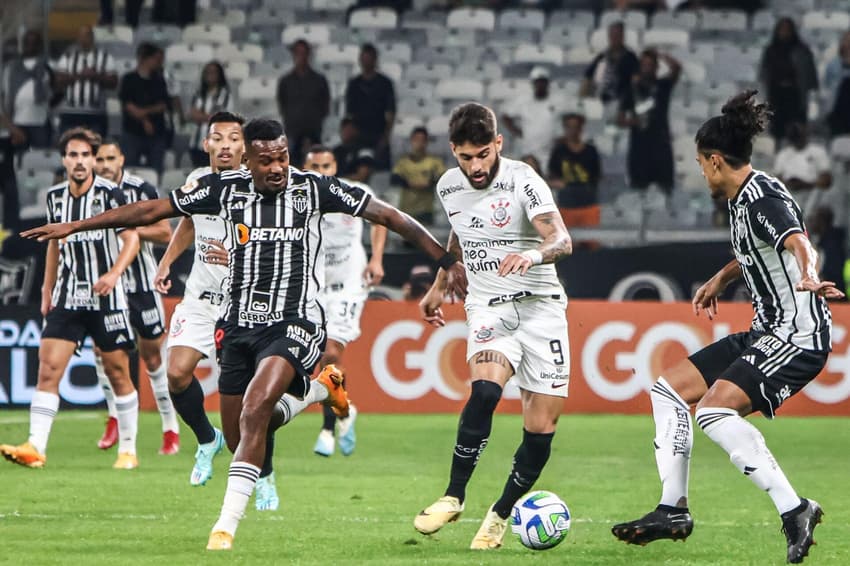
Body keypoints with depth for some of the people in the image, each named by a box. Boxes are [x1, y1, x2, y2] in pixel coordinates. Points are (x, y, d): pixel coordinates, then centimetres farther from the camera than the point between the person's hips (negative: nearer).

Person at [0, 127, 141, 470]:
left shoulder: (109, 193, -8)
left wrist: (114, 273, -26)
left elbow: (131, 239, -10)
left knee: (118, 373, 3)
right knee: (48, 368, -9)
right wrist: (47, 290, 19)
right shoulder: (55, 197, 7)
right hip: (66, 299, 4)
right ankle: (35, 447, -14)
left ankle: (128, 450, 15)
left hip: (106, 299, -4)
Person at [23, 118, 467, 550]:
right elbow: (151, 210, 6)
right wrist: (74, 226, 7)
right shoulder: (225, 188, 0)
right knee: (238, 435, 7)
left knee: (254, 412, -25)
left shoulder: (314, 188, -6)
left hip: (294, 323, -4)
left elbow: (388, 216, -2)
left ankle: (227, 524, -24)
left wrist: (447, 261, -3)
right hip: (239, 322, 4)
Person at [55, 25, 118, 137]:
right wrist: (79, 75, -12)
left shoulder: (105, 56, 9)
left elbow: (113, 82, 2)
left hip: (96, 115, -1)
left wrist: (97, 76, -14)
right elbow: (59, 81, 1)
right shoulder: (68, 56, 11)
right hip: (70, 113, 1)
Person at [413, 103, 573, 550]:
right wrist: (439, 288, 34)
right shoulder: (448, 187, 4)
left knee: (542, 425, -7)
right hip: (488, 307, 2)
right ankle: (453, 496, -19)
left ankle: (500, 515, 13)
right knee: (485, 388, -29)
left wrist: (533, 255, -46)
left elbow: (562, 240, -25)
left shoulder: (522, 181, -12)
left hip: (540, 304, -2)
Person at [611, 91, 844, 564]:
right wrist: (720, 279, 41)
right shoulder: (743, 199, 12)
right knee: (669, 388, 12)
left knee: (716, 410, -27)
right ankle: (673, 511, 14)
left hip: (799, 334, -11)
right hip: (767, 333, 11)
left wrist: (808, 278, -57)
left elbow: (799, 244, -38)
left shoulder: (764, 197, -18)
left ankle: (795, 510, -23)